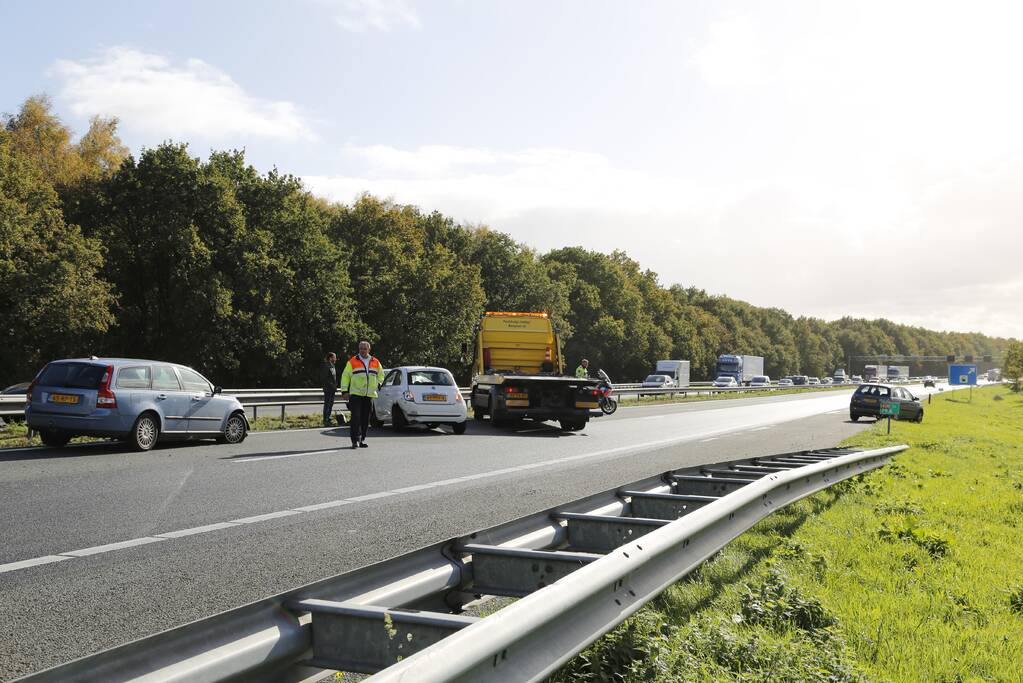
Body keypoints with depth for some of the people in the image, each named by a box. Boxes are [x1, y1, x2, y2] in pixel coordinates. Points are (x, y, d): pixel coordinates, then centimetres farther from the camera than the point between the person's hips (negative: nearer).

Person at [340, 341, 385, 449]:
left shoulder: (376, 363, 12)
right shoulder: (352, 361, 2)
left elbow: (381, 375, 28)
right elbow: (345, 376, 4)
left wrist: (378, 384, 10)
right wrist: (344, 391, -4)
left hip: (369, 395, 4)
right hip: (355, 394, -3)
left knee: (365, 419, 6)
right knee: (356, 417, -12)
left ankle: (362, 440, 15)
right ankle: (355, 440, -12)